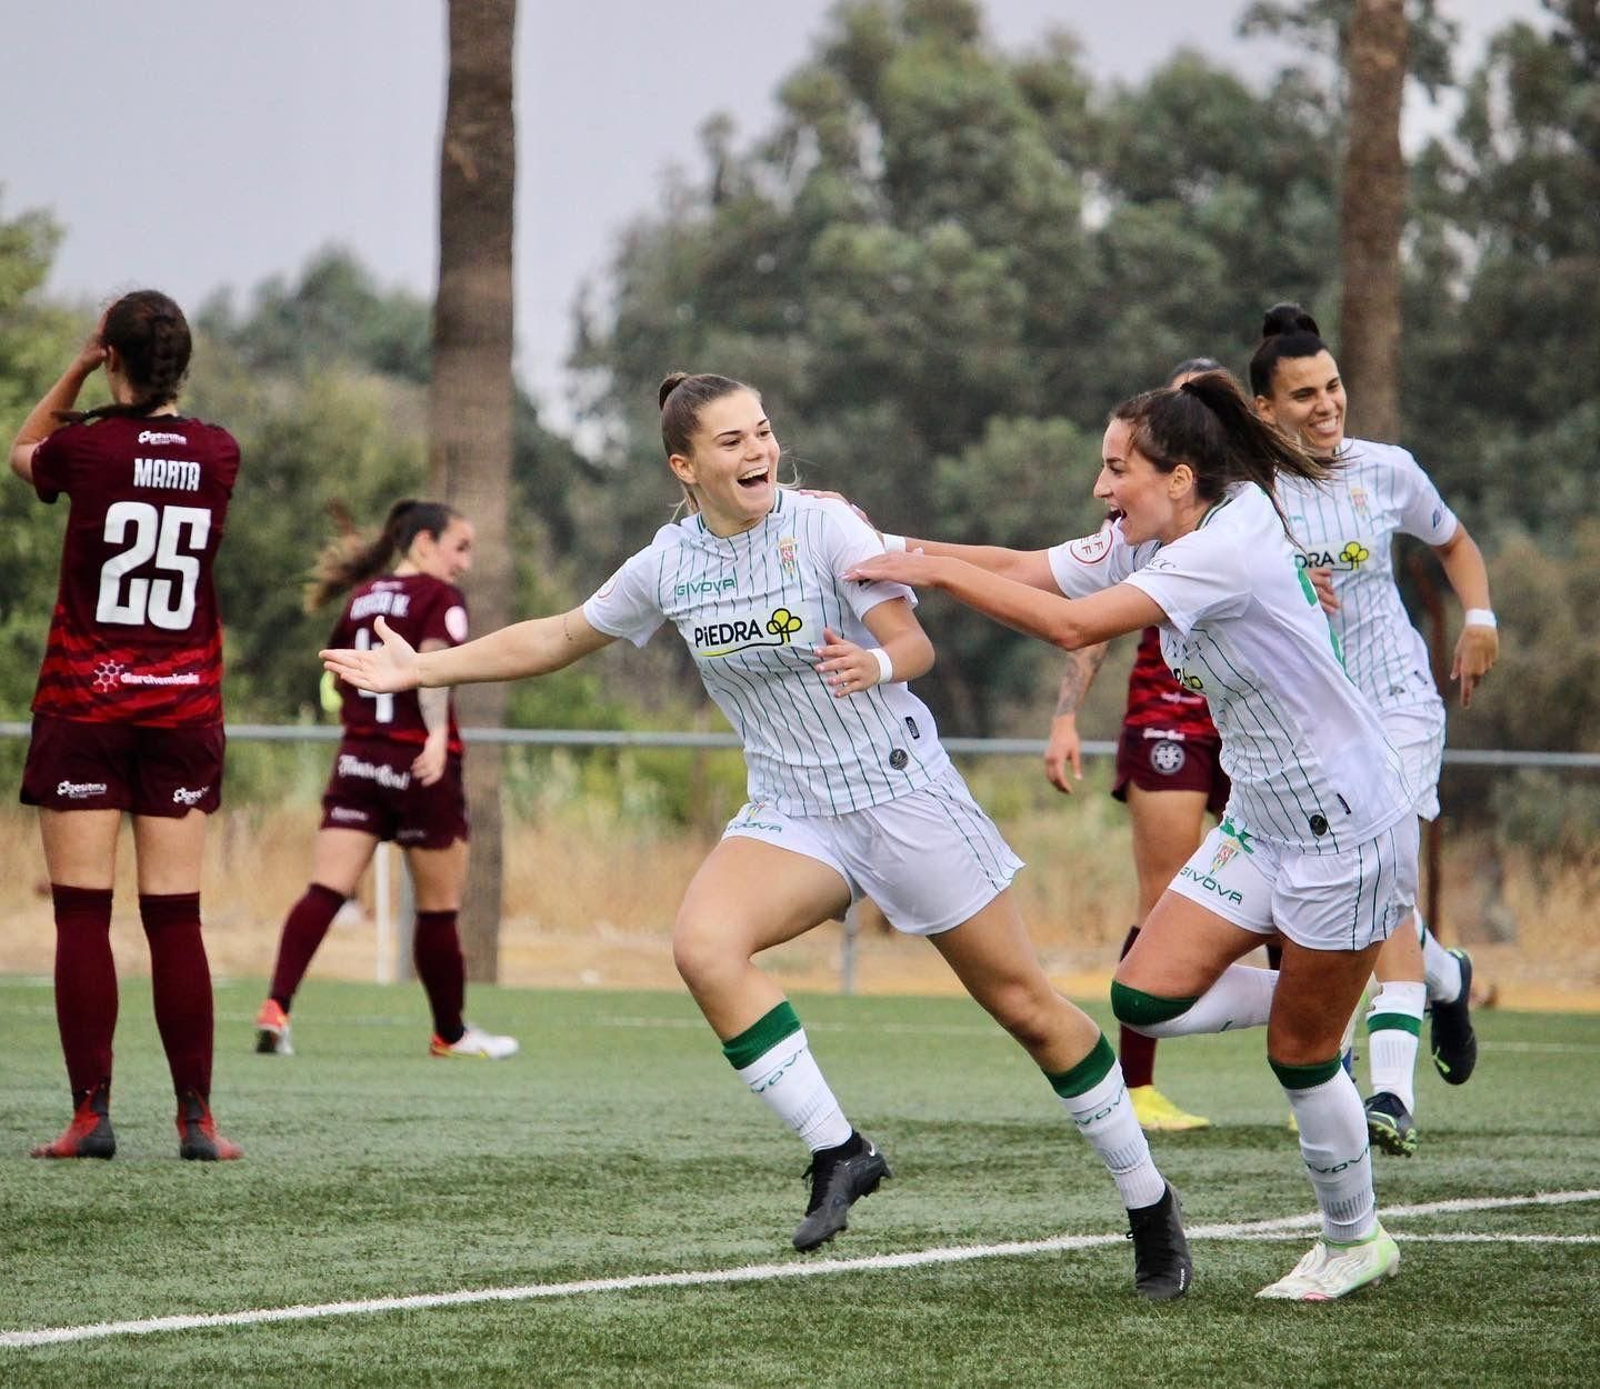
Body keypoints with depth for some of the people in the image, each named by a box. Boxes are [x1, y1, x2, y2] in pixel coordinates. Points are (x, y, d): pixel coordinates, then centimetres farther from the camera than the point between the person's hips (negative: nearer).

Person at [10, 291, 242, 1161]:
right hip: (185, 710, 3)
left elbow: (22, 452, 15)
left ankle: (91, 1115, -5)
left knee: (82, 918, -1)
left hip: (84, 706, -3)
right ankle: (196, 1119, 1)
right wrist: (156, 386, 20)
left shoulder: (87, 446, -9)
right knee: (176, 920, 4)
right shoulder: (218, 455, 0)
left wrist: (81, 366, 11)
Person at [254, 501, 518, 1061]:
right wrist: (438, 735, -33)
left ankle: (277, 1005, -25)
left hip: (357, 758, 5)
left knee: (325, 891, -6)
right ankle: (450, 1032, 21)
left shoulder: (360, 598, 15)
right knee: (438, 907, 9)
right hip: (420, 767, -5)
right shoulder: (440, 598, -5)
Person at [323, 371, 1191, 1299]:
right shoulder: (668, 566, 0)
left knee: (1024, 1004, 0)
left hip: (903, 793, -4)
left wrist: (876, 662, -39)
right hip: (792, 813, 4)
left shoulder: (825, 527, -13)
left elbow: (916, 643, -17)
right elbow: (558, 639, 13)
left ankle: (1149, 1203, 18)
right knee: (704, 947, -26)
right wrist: (422, 669, 13)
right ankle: (838, 1152, -15)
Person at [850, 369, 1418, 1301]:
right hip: (1262, 822, 9)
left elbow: (1072, 625, -32)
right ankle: (1315, 1004, 22)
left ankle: (1356, 1242, 23)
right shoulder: (1152, 543, 1)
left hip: (1347, 831, -9)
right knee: (1148, 997, -2)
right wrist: (887, 544, -7)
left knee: (1301, 1056, 3)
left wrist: (935, 568, -26)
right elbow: (1022, 569, 3)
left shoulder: (1228, 548, -26)